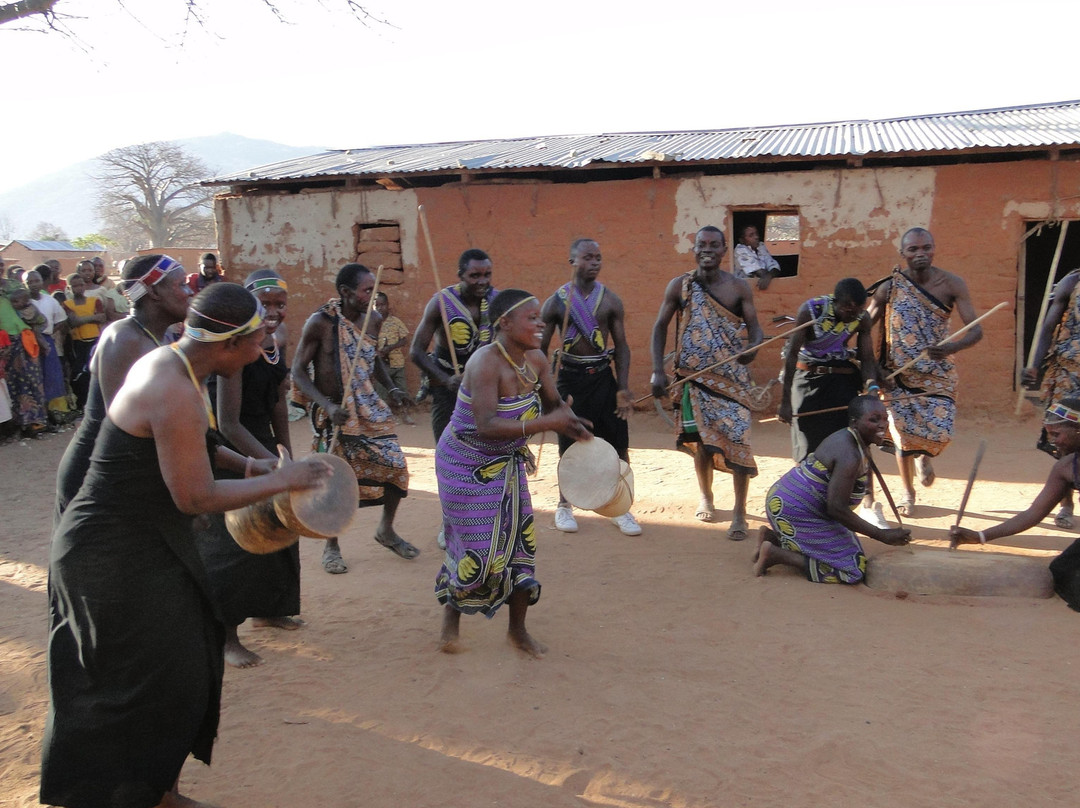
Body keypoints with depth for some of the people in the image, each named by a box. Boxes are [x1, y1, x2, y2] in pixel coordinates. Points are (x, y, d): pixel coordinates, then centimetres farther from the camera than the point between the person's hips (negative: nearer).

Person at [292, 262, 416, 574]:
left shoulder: (373, 319, 0)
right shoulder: (320, 323, -16)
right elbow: (298, 373, -14)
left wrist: (391, 388, 2)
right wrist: (328, 406, -26)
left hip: (370, 409, 5)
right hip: (334, 413, -5)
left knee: (396, 467, 2)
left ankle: (386, 530, 27)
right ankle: (332, 546, 25)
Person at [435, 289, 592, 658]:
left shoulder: (535, 360, -6)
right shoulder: (486, 363, -28)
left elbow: (554, 403, 8)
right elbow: (487, 425, -36)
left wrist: (571, 422, -15)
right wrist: (546, 424, -38)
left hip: (507, 465, 7)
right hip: (468, 465, -7)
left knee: (520, 541, 7)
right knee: (477, 548, 0)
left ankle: (518, 628, 24)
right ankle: (451, 615, 29)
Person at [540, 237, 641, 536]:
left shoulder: (611, 300, 1)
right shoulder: (556, 301, -3)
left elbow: (621, 346, 4)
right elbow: (540, 349, 0)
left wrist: (623, 388, -5)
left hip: (603, 376, 2)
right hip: (571, 377, -1)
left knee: (618, 444, 1)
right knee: (569, 446, 7)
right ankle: (564, 506, 26)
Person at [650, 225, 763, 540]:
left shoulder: (739, 287, 0)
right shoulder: (679, 286, 1)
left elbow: (754, 326, -2)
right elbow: (660, 326, 4)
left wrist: (753, 346, -26)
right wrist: (658, 370, -5)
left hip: (732, 377, -1)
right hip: (696, 376, 1)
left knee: (737, 439, -8)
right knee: (702, 441, 8)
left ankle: (739, 511, 2)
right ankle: (705, 497, 33)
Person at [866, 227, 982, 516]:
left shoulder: (952, 284, -8)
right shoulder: (889, 287, -7)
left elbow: (976, 330, -14)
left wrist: (951, 348, -33)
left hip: (938, 373, 0)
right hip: (899, 373, 0)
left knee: (939, 432, -10)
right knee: (904, 434, 4)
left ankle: (923, 457, 31)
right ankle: (907, 492, 29)